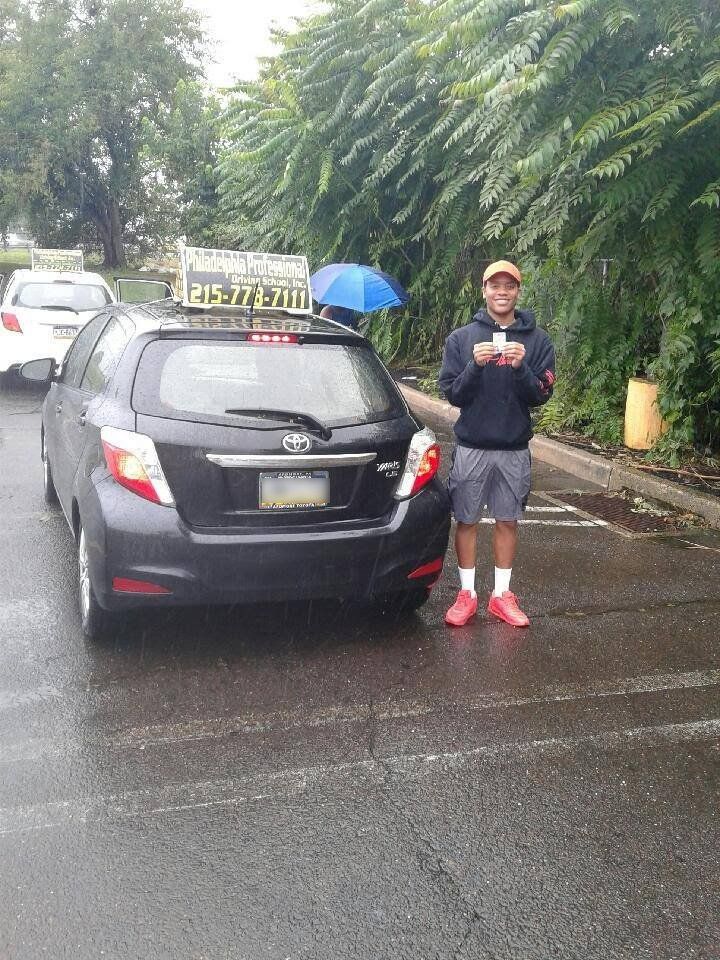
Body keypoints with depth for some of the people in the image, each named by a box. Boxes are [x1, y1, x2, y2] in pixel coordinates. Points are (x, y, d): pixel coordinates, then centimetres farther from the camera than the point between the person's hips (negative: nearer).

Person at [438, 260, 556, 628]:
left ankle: (501, 594, 21)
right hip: (471, 446, 0)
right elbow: (451, 393, -3)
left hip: (514, 448, 1)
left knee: (508, 521, 9)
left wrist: (521, 368, -21)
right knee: (466, 520, 6)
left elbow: (542, 395, -3)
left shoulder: (537, 340, 1)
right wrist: (475, 366, -20)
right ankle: (467, 594, 18)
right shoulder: (461, 338, 0)